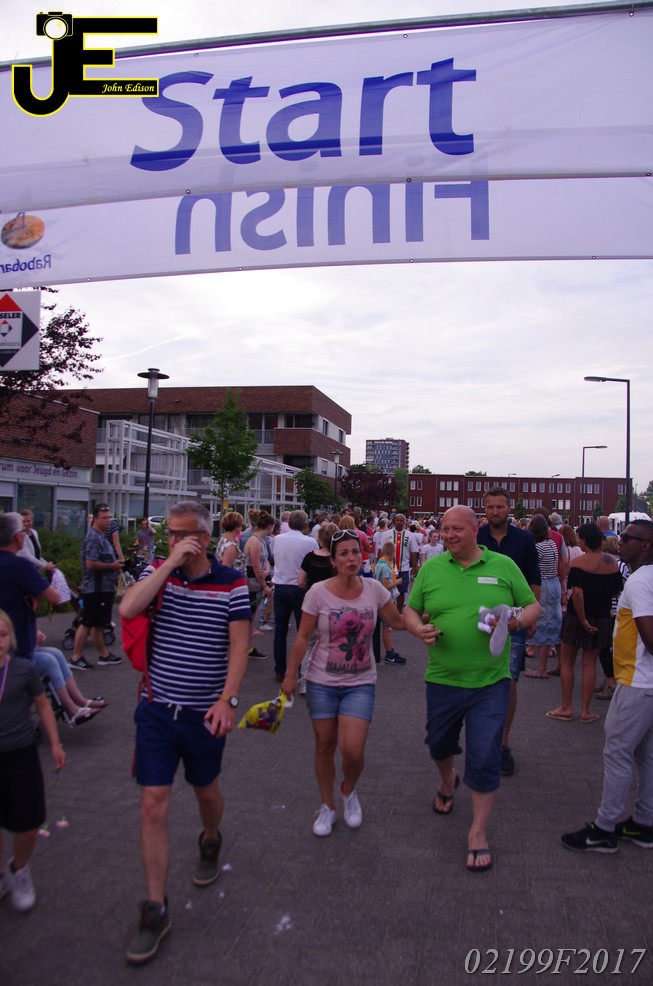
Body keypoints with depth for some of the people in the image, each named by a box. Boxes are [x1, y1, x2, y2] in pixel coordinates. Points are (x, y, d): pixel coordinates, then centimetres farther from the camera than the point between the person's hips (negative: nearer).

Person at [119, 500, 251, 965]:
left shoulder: (231, 583, -8)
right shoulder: (158, 572, -3)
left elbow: (239, 645, -10)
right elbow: (128, 609, -22)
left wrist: (227, 701, -20)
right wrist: (171, 562, -22)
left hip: (205, 712, -1)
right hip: (157, 709, 1)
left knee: (206, 788, 20)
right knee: (153, 806, 2)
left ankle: (211, 843, 53)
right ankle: (156, 910, 16)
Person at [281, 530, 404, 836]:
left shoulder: (373, 589, -6)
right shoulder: (318, 592, -12)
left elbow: (398, 622, 7)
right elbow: (303, 637, -5)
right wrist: (290, 676, -2)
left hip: (360, 683, 1)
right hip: (322, 682, 0)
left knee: (353, 750, -9)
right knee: (325, 746, 10)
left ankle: (349, 791, 26)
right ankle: (327, 806, 36)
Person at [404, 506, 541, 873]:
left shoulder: (503, 566, -2)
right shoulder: (431, 568, 1)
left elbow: (534, 606, 5)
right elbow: (410, 610, 8)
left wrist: (518, 619, -17)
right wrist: (419, 628, -14)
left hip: (490, 681, -2)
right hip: (443, 679, 2)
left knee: (485, 758, 0)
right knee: (439, 743, 21)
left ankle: (479, 833, 19)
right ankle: (448, 781, 55)